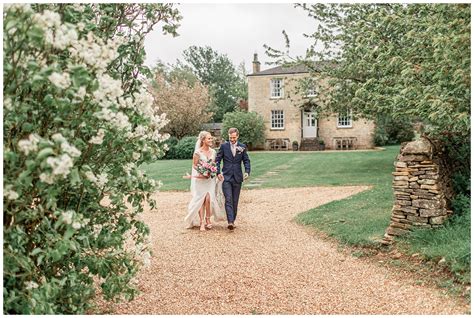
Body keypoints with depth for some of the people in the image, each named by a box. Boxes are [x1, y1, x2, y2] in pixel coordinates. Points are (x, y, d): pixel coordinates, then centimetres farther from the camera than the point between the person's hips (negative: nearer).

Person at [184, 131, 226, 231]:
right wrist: (202, 173, -15)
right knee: (201, 200, -1)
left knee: (209, 198, -11)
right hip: (200, 179, -3)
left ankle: (208, 219, 7)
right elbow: (194, 166, -2)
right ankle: (201, 222, 5)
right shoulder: (198, 152, -7)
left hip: (210, 179, 3)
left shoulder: (213, 152, 6)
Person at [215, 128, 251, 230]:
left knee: (235, 201, 7)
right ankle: (230, 222, -18)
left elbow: (246, 160, 6)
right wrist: (218, 172, -8)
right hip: (226, 177, -2)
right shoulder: (224, 146, 2)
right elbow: (217, 160, 4)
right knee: (228, 200, -12)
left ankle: (233, 221, 18)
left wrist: (247, 171, -11)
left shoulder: (242, 147, 6)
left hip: (237, 177, 2)